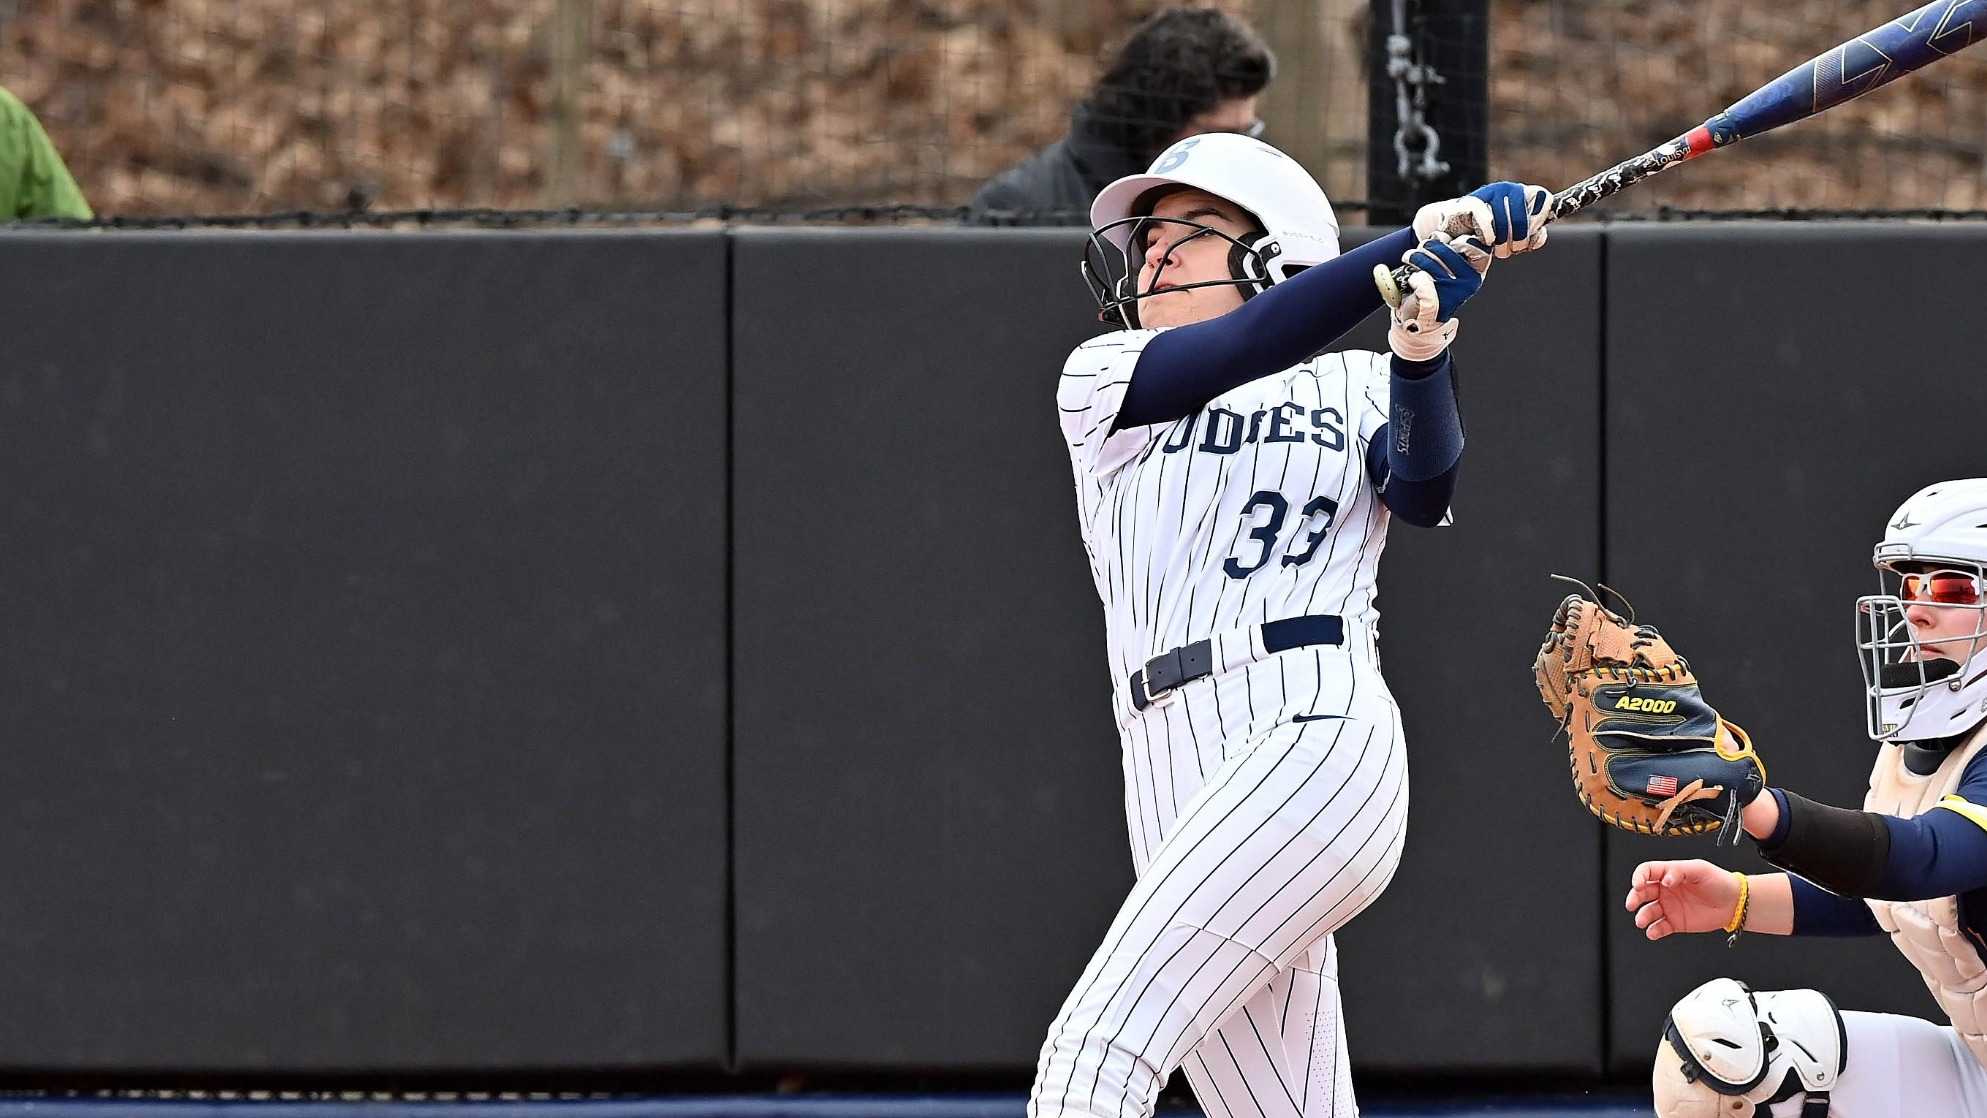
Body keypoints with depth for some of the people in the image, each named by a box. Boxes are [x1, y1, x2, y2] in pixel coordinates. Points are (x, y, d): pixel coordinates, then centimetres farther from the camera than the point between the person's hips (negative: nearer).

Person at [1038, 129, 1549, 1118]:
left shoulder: (1357, 390, 15)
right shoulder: (1103, 381, 17)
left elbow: (1425, 494, -6)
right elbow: (1248, 347, -1)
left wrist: (1422, 353, -24)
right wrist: (1419, 242, -12)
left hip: (1315, 739, -4)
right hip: (1172, 777, 4)